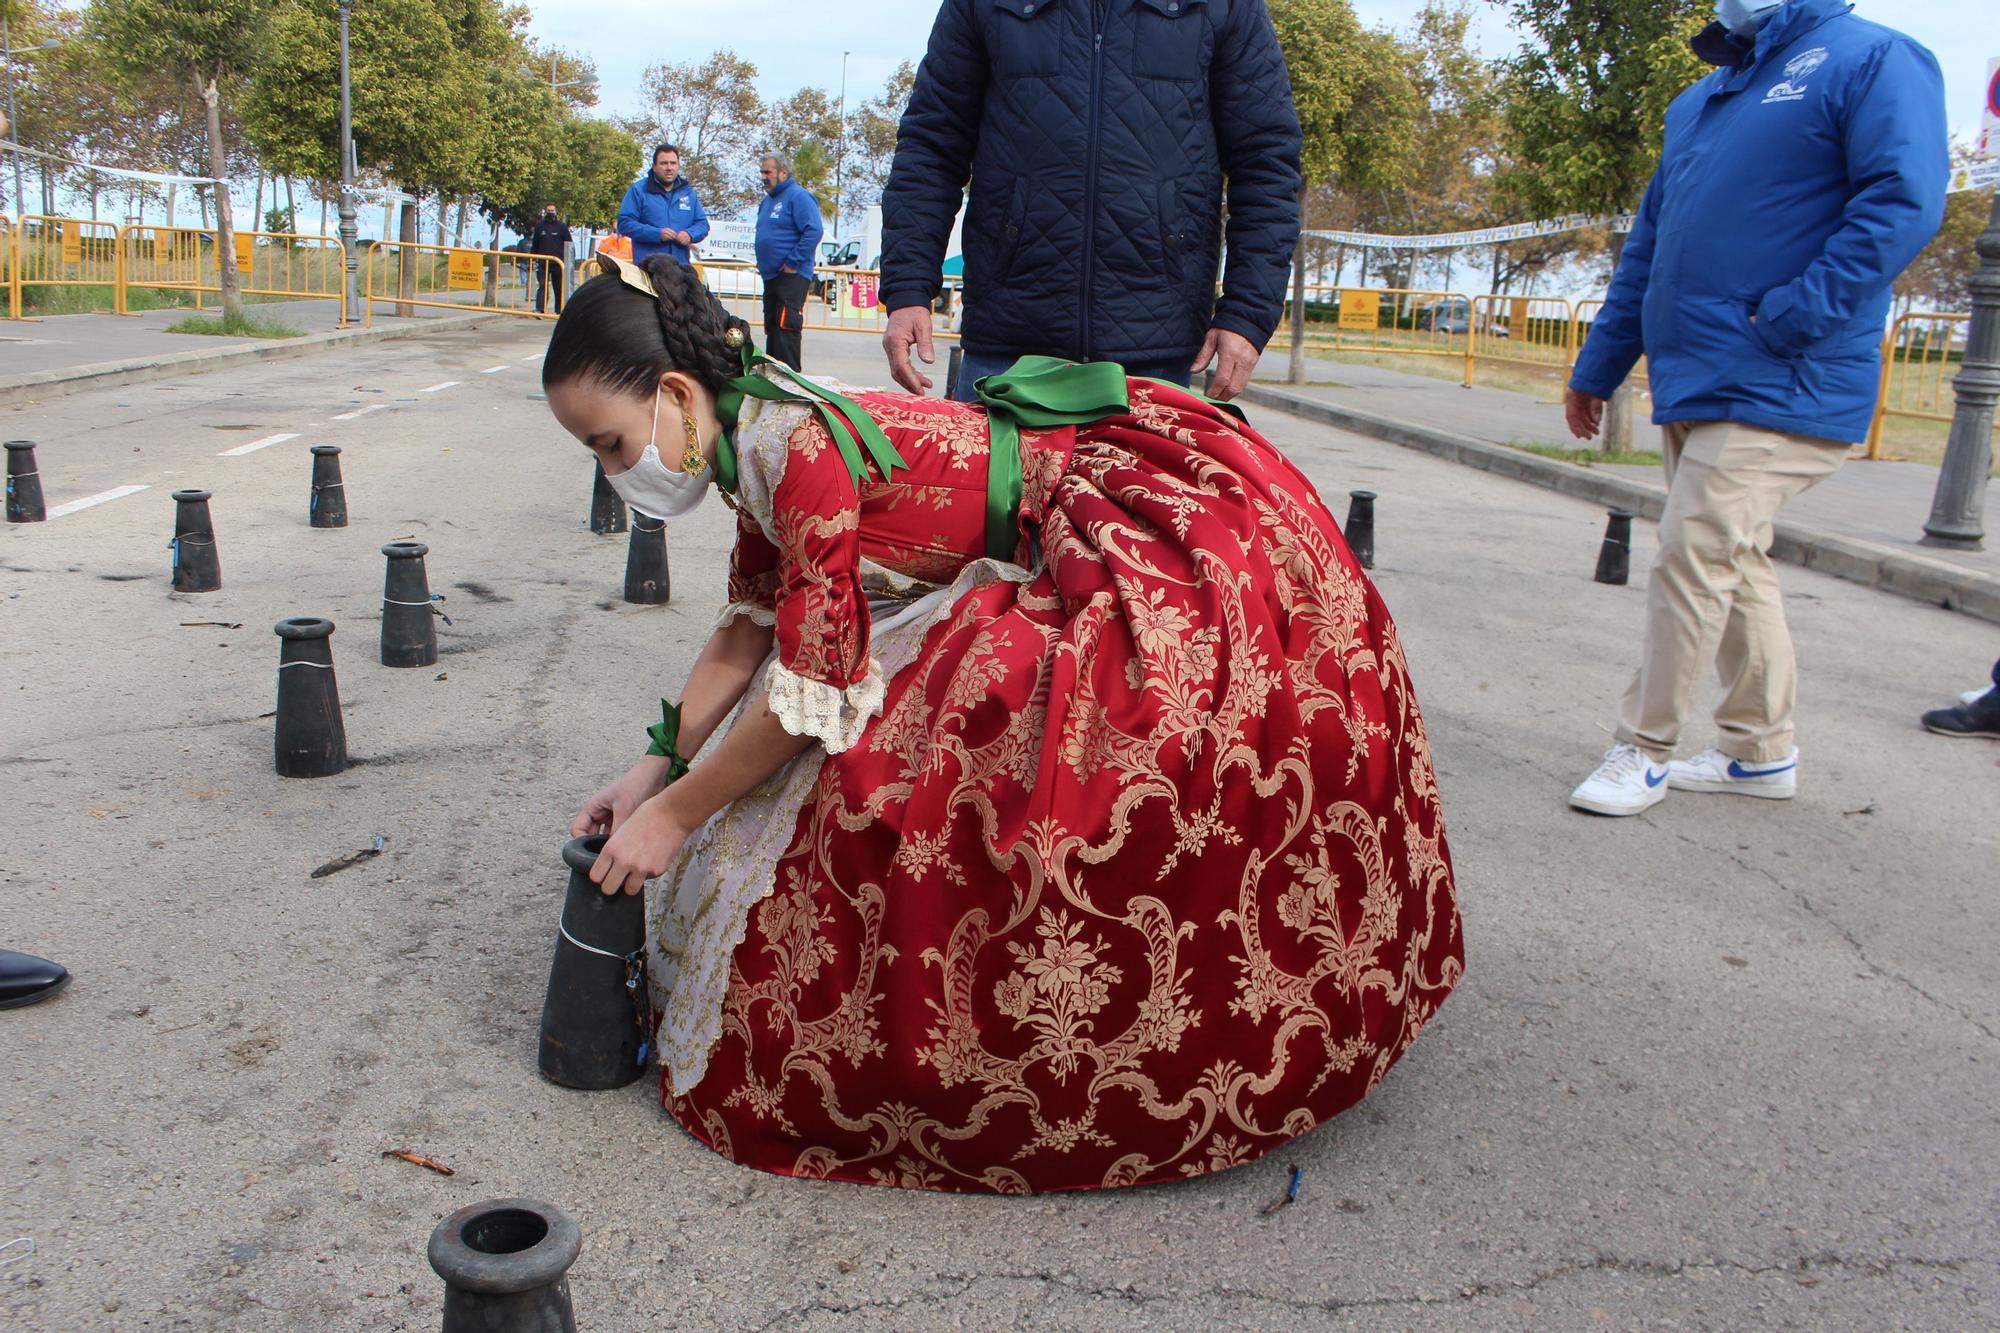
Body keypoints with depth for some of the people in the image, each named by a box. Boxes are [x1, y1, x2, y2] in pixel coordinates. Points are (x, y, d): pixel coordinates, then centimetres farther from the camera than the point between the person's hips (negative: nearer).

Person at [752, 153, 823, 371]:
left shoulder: (798, 196, -10)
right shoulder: (768, 200, 19)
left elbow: (814, 231, -21)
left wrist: (792, 262, -19)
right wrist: (762, 262, 17)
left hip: (791, 277, -10)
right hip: (771, 277, 10)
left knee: (786, 328, -16)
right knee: (772, 328, 13)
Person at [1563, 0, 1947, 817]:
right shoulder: (1701, 100, 20)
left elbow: (1904, 203, -17)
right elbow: (1649, 242, 22)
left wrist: (1790, 318, -23)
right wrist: (1597, 369, 21)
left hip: (1776, 388, -8)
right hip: (1692, 384, 8)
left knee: (1694, 559, -10)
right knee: (1734, 564, 13)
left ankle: (1643, 752, 1)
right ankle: (1761, 751, 24)